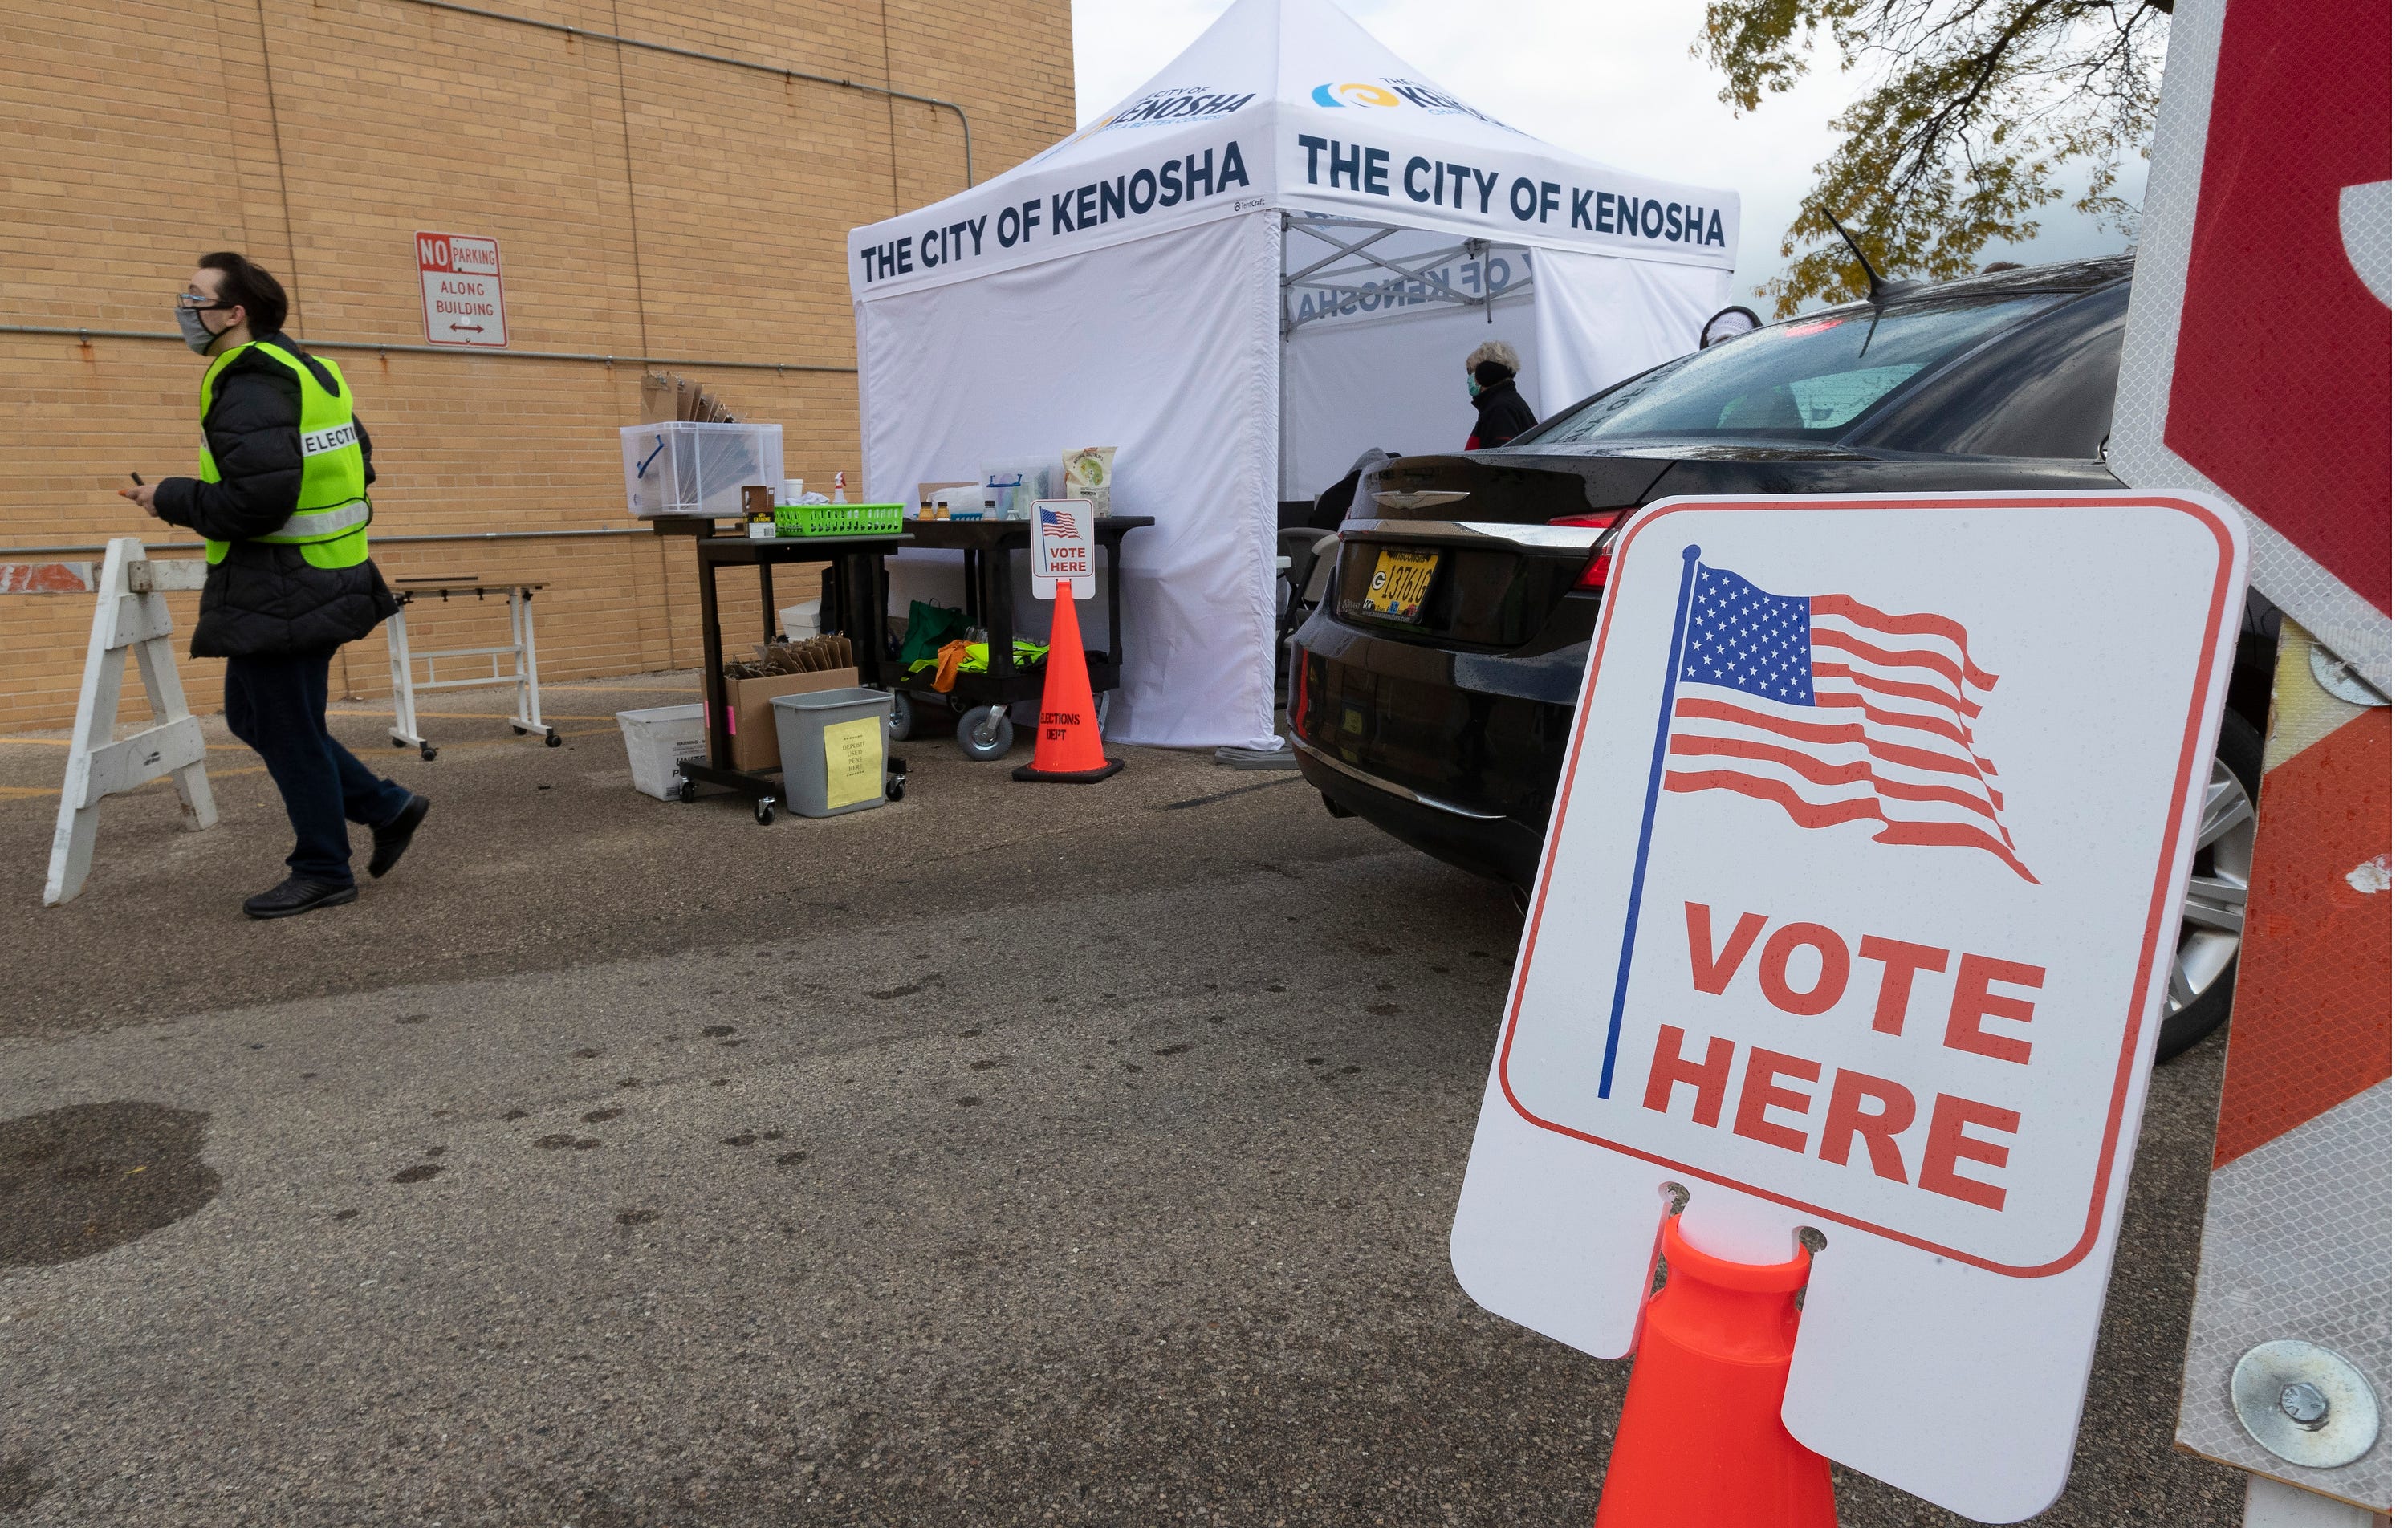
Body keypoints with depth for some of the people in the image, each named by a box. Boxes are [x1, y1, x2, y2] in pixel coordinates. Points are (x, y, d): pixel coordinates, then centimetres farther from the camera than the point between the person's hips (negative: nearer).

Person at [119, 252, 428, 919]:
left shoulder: (250, 386, -18)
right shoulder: (307, 371, 13)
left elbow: (257, 501, -26)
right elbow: (359, 464, 22)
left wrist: (170, 499, -11)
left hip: (282, 594, -10)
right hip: (324, 579, 10)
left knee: (288, 732, 1)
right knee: (252, 714, 20)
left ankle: (323, 871, 14)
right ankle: (386, 806, 21)